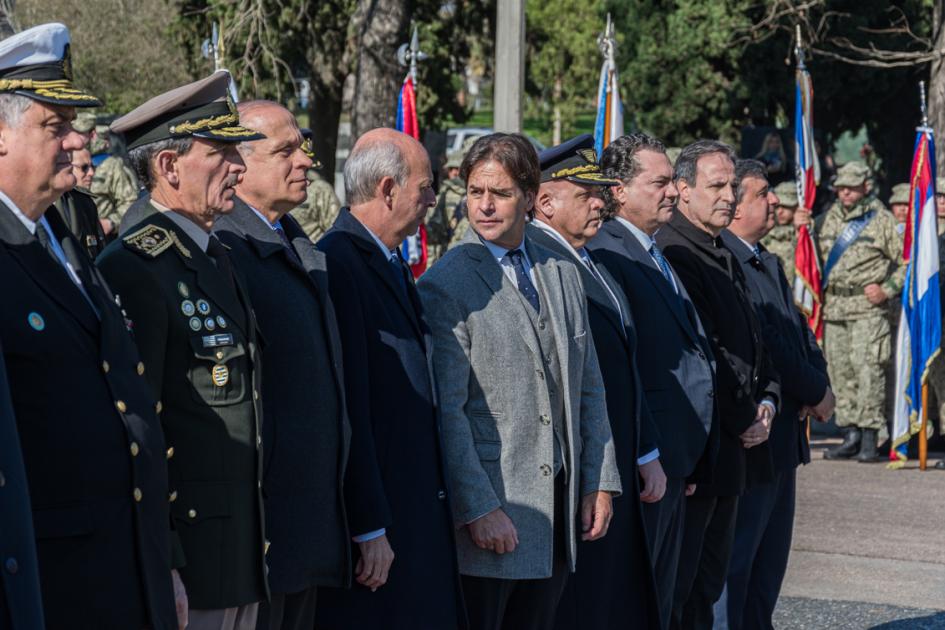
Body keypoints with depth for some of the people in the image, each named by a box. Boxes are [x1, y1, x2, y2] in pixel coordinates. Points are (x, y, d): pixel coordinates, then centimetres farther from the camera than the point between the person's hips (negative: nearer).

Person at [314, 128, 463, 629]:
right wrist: (369, 529, -20)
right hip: (377, 519, -10)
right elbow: (348, 412, -20)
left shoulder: (392, 264, 14)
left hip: (420, 513, 10)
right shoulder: (338, 265, -17)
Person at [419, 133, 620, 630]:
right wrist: (479, 508, -17)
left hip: (558, 507, 6)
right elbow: (446, 411, -12)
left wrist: (599, 482, 10)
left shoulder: (563, 275, 12)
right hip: (487, 505, -6)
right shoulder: (444, 285, -7)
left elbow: (589, 388, 17)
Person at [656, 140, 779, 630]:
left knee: (708, 580, 15)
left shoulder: (724, 255, 15)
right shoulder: (672, 254, -15)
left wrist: (766, 401, 4)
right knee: (675, 589, -5)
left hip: (735, 447, 10)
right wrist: (743, 422, -14)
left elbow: (752, 339, 21)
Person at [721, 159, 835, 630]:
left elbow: (800, 333, 16)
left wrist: (819, 386, -4)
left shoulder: (769, 263, 15)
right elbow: (763, 344, -22)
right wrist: (816, 393, -11)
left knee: (770, 560, 16)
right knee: (734, 558, -6)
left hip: (784, 432, 10)